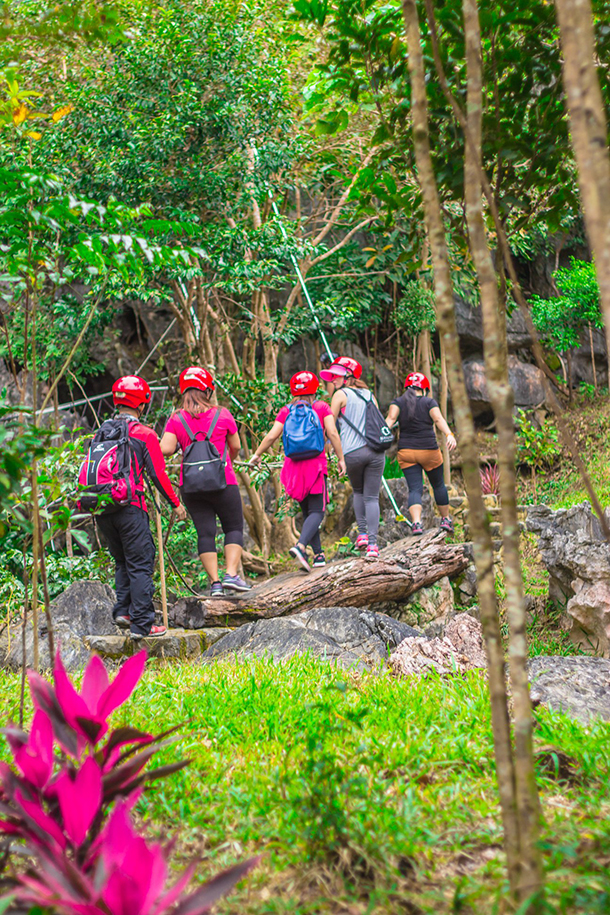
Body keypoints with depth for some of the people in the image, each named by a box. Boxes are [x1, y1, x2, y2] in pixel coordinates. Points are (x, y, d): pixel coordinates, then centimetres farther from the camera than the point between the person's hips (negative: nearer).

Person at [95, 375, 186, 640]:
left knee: (123, 561, 20)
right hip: (129, 507, -6)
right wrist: (176, 504, 4)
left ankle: (122, 610, 12)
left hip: (101, 507, 6)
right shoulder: (145, 434, -4)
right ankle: (142, 625, -1)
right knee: (140, 565, 0)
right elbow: (158, 474, -6)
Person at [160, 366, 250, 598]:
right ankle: (231, 574, -6)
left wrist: (181, 445, 12)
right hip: (222, 482, -2)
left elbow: (165, 449, -9)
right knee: (234, 528, 9)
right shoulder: (222, 415, -1)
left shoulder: (177, 419, 1)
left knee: (205, 532, 6)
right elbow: (235, 446, 9)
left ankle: (215, 582, 0)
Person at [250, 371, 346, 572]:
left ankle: (318, 555, 10)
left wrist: (257, 455, 13)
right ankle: (300, 546, -30)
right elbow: (332, 433, -7)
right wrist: (341, 459, -1)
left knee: (307, 511, 13)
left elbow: (272, 436, 0)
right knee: (317, 512, -6)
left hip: (293, 465, 3)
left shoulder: (286, 411, 8)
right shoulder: (321, 407, 3)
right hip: (316, 464, -3)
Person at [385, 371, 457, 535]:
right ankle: (445, 519, 33)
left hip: (406, 452, 1)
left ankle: (416, 522, -24)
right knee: (438, 485, 20)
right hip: (429, 451, -1)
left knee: (415, 489, -2)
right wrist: (450, 435, -33)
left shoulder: (398, 402, 3)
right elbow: (438, 419, -20)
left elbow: (391, 418, -15)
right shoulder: (429, 402, -3)